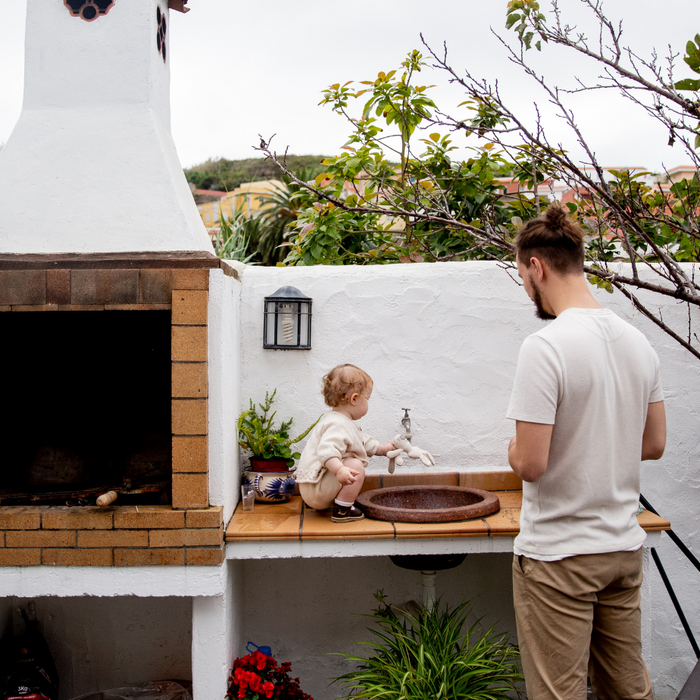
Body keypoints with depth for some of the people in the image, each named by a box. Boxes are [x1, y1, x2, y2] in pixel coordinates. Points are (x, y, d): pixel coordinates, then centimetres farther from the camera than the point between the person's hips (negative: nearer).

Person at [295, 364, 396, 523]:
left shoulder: (344, 423, 15)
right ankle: (342, 510, -13)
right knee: (356, 467, -23)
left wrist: (383, 448, 31)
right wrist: (339, 470, -53)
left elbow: (363, 442, 30)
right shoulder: (337, 425, -22)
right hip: (315, 490, -11)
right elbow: (327, 451, -39)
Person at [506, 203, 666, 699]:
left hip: (559, 556, -7)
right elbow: (654, 444, 12)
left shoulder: (546, 346, -20)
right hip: (624, 547, 7)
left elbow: (530, 464, -21)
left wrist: (514, 448, -1)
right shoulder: (637, 341, 4)